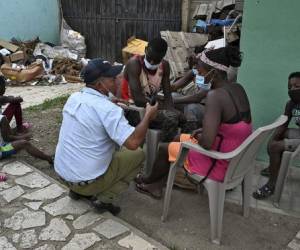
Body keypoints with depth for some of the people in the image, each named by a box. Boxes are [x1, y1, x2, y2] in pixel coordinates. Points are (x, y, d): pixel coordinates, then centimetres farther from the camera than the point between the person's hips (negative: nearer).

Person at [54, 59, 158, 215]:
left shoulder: (74, 98, 0)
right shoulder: (107, 109, -23)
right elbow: (133, 142, -29)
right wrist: (148, 116, -14)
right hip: (86, 180, -7)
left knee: (114, 145, 26)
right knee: (138, 154, 7)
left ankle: (78, 190, 19)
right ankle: (103, 199, 1)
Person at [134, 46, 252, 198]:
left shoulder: (215, 95, -27)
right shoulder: (238, 89, -1)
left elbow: (206, 143, -32)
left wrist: (199, 138, -9)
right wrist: (205, 131, 7)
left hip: (221, 165, -8)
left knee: (165, 149, 12)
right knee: (178, 139, 23)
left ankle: (150, 181, 42)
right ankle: (156, 187, 34)